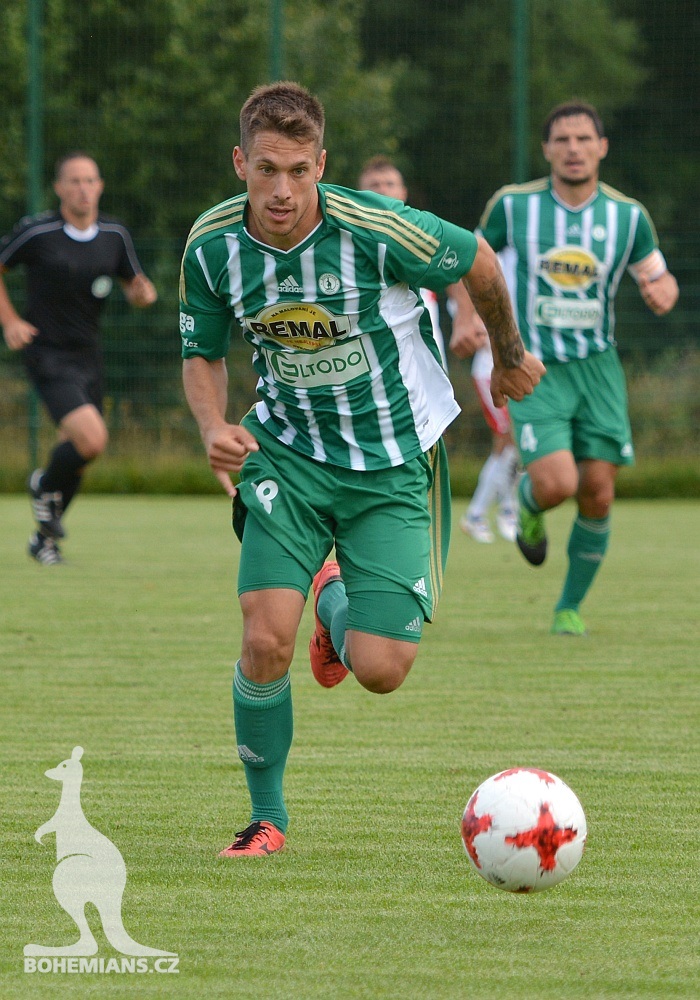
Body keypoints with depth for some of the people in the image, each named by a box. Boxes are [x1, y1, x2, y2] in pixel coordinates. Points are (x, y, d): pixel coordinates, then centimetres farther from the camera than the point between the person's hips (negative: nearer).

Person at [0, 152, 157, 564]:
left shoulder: (115, 235, 2)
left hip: (88, 356, 5)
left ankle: (45, 537, 32)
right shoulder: (36, 232, -11)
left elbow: (135, 283, 14)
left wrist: (143, 293, -10)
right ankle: (46, 486, 10)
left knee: (78, 459, 11)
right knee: (91, 439, -22)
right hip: (47, 355, -5)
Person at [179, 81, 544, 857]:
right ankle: (267, 816, 8)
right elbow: (203, 353, 5)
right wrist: (214, 428, -16)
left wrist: (510, 356, 13)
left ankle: (335, 603, 29)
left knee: (381, 670, -10)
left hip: (393, 464, -2)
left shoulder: (376, 230, -24)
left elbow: (478, 263, -4)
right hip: (288, 450, 2)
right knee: (265, 641, -17)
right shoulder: (212, 245, -12)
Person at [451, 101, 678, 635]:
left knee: (598, 496, -2)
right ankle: (527, 505, 19)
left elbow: (661, 280, 7)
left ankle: (570, 607, 19)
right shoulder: (513, 204, -5)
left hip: (598, 367, 2)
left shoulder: (628, 215, -2)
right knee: (556, 484, -20)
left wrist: (663, 292, -17)